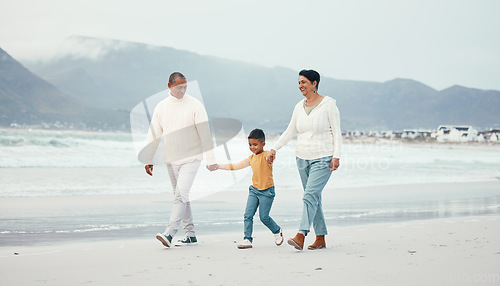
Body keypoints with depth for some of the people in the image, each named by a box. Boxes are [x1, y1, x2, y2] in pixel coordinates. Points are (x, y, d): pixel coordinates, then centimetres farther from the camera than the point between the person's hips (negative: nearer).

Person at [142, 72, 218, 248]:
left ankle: (169, 233, -21)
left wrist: (211, 159, -11)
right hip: (171, 160, 5)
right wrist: (148, 160, 8)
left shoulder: (195, 105, -6)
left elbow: (205, 133, -8)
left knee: (181, 194, -16)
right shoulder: (161, 107, 5)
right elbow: (154, 136, 9)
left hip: (191, 159, -5)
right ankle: (190, 235, 17)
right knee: (180, 197, 9)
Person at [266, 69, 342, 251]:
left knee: (310, 196, -18)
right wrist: (274, 148, 9)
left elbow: (337, 133, -6)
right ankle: (321, 239, 15)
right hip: (303, 158, 6)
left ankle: (300, 237, -25)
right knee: (314, 199, 8)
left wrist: (336, 156, -15)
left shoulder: (328, 104, -6)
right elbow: (290, 132, 17)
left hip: (323, 159, -6)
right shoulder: (299, 107, 10)